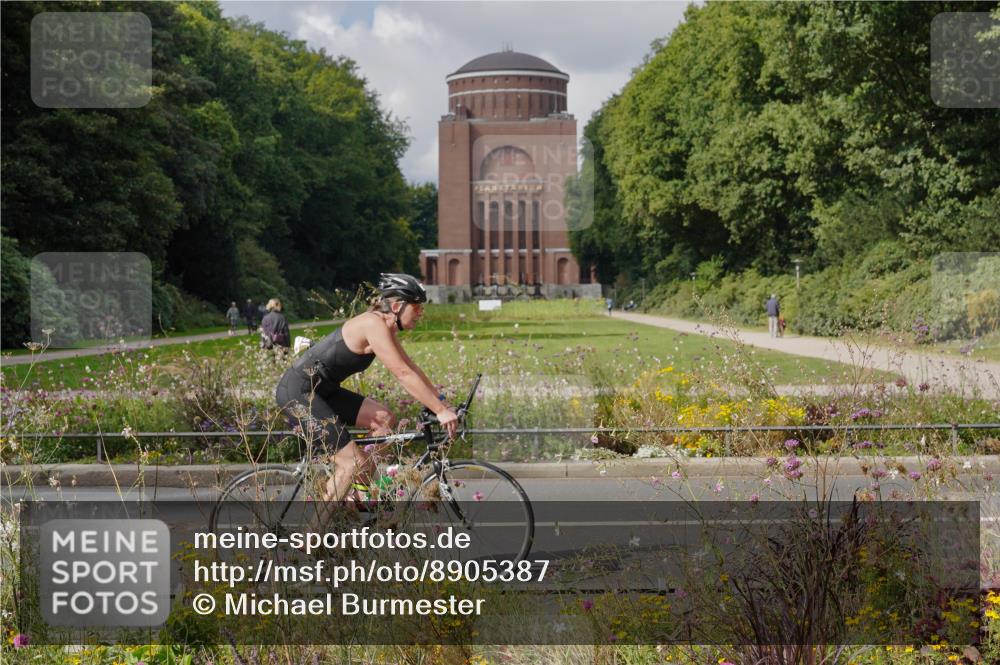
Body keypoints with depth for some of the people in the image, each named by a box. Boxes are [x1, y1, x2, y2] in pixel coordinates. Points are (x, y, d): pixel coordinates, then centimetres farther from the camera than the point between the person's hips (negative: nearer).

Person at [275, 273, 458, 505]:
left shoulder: (385, 327, 9)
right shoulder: (374, 324, -21)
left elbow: (411, 368, 14)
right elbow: (403, 374, -25)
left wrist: (442, 402, 8)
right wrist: (440, 411, -23)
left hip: (320, 390, 10)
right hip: (297, 392, -10)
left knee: (384, 419, 4)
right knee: (354, 463, -13)